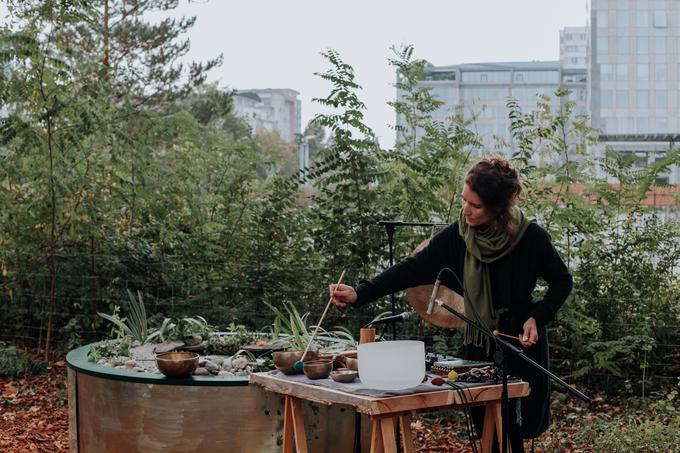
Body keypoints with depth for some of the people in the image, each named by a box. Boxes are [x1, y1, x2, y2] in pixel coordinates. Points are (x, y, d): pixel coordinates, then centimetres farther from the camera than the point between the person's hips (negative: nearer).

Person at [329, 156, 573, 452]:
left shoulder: (531, 237, -15)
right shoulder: (458, 236, -10)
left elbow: (562, 281, -1)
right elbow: (414, 268, -13)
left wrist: (537, 317, -15)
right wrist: (360, 293, -23)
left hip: (522, 341, -3)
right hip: (479, 342, 3)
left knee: (515, 428, -2)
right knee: (486, 429, 5)